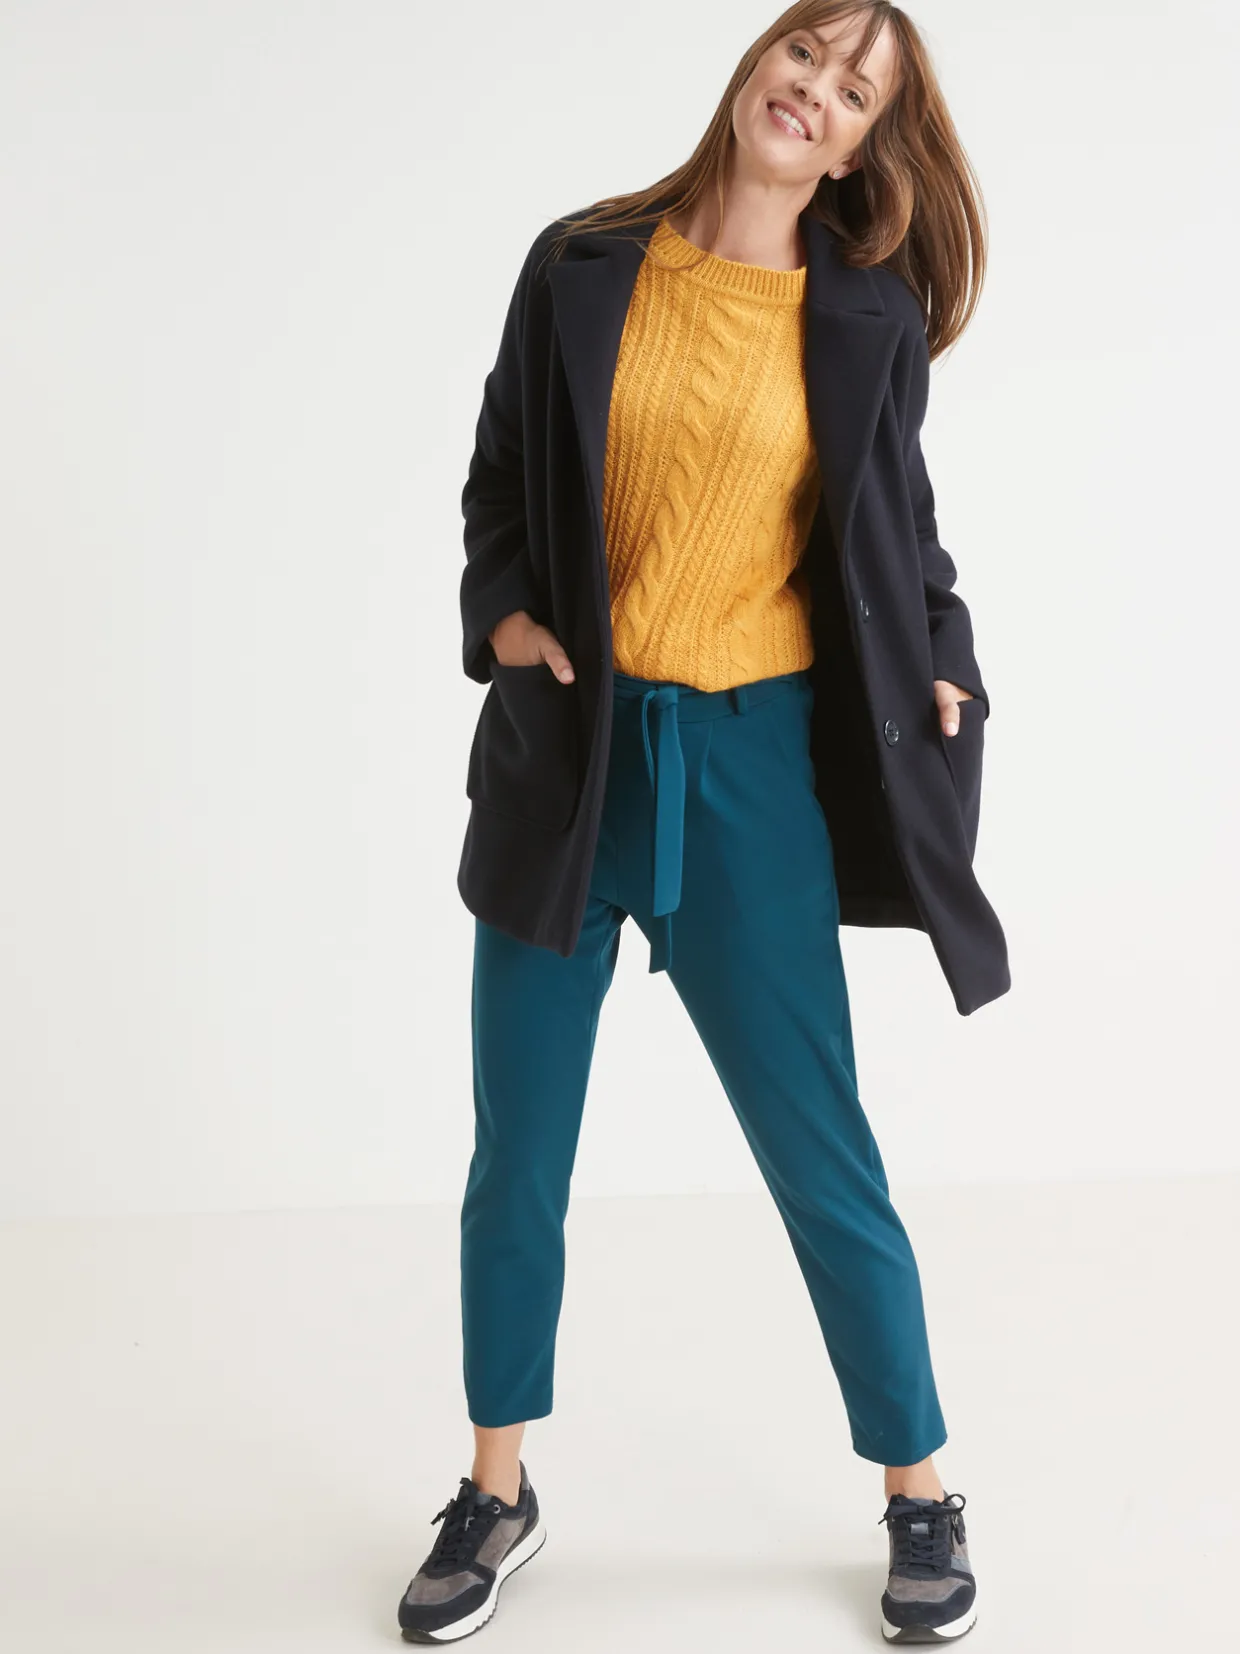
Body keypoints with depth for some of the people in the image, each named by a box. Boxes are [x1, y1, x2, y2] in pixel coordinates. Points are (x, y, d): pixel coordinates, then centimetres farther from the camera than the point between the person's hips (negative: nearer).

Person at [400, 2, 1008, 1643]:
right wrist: (501, 610, -6)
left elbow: (897, 523, 11)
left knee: (819, 1154, 4)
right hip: (567, 749, 2)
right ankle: (498, 1494, 30)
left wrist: (942, 662, -4)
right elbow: (500, 476, 11)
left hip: (752, 764, -1)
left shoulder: (866, 321, 1)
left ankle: (923, 1497, 25)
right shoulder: (583, 270, 2)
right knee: (515, 1162, 10)